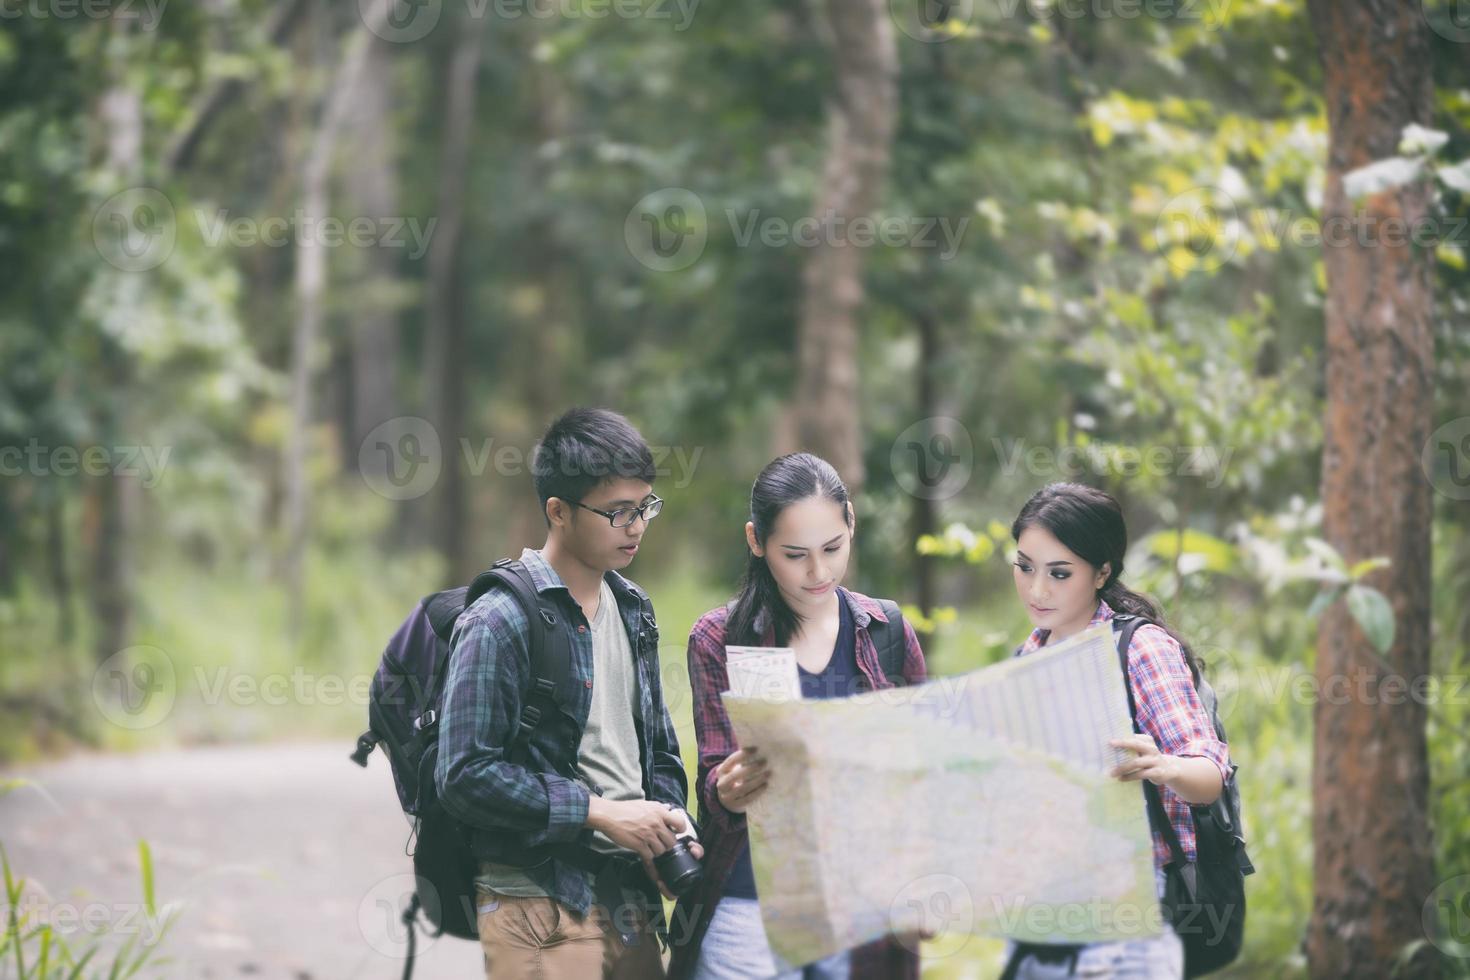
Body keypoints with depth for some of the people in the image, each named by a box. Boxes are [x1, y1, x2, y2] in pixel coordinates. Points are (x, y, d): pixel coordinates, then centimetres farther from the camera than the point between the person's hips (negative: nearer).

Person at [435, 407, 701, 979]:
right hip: (542, 918, -7)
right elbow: (465, 776, -17)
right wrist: (598, 811, -18)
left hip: (631, 904, 7)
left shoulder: (631, 610, 13)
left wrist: (670, 825, 2)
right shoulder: (500, 624, -11)